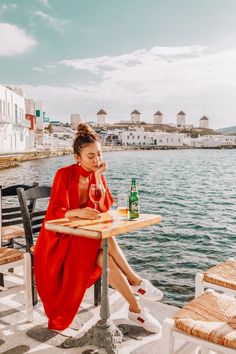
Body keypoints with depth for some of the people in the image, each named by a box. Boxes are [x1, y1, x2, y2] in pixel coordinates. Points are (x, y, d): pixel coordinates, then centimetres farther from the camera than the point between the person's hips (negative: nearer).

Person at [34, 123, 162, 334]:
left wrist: (98, 177, -16)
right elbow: (56, 213, -19)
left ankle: (135, 309, -20)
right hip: (60, 239, -5)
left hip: (86, 237, 5)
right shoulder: (64, 175, -13)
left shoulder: (97, 175, 2)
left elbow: (104, 208, -9)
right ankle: (136, 283, -17)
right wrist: (78, 212, -39)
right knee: (107, 241, -31)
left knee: (104, 255, -29)